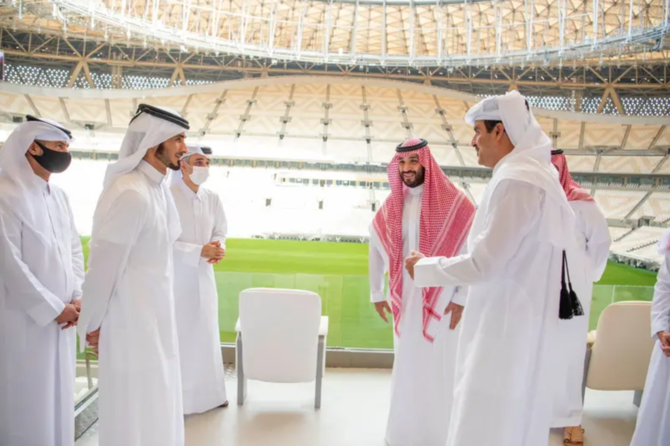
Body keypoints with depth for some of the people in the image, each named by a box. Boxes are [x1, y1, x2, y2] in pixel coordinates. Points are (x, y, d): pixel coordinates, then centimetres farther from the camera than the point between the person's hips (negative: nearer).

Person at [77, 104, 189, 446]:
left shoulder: (161, 188, 5)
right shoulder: (130, 194, -22)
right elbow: (102, 264, -18)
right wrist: (92, 325, -8)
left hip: (157, 312, 8)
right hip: (131, 315, -8)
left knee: (159, 405, 21)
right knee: (137, 408, 7)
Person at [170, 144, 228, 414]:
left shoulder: (212, 199, 5)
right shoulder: (168, 196, -14)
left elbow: (221, 232, 13)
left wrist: (218, 247, -10)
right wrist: (199, 252, -22)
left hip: (203, 276, 6)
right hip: (176, 276, -6)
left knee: (205, 334, 14)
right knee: (177, 336, 2)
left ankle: (208, 391, 29)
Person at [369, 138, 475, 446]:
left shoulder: (454, 203, -10)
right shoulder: (390, 207, 5)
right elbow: (376, 248, 13)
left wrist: (462, 297, -12)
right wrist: (377, 293, 12)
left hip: (442, 299, -4)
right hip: (405, 299, 4)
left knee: (439, 367, 2)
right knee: (406, 365, 14)